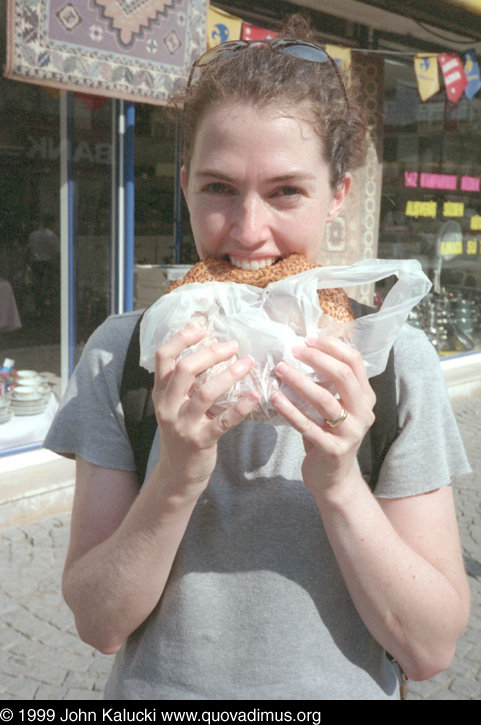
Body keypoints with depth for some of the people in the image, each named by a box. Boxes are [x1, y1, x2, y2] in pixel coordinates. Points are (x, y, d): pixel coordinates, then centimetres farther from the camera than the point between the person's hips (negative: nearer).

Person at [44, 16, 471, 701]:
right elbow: (100, 624, -14)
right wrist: (178, 478, -30)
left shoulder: (398, 359, -15)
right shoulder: (123, 354, -14)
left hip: (344, 690, 0)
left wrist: (337, 483, -29)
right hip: (156, 687, 1)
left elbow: (430, 650, -15)